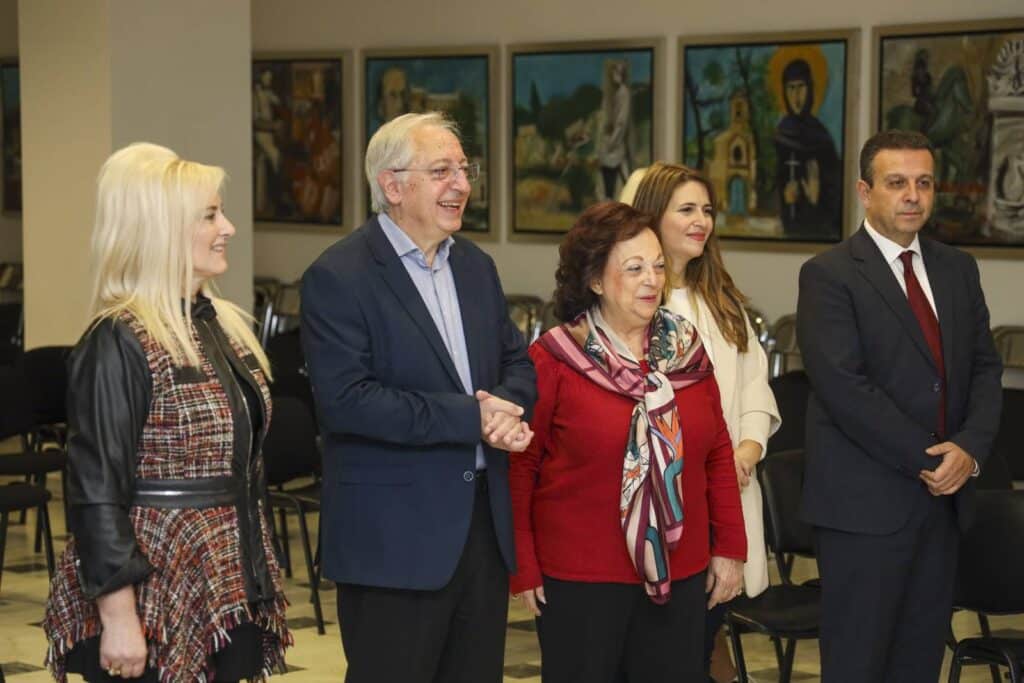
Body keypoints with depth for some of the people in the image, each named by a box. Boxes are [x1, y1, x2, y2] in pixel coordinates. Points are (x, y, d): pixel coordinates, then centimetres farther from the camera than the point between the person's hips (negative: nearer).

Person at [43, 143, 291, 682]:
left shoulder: (224, 325, 10)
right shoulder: (118, 345, -14)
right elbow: (97, 492, -16)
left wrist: (258, 584, 17)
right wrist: (118, 617, -18)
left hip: (227, 596, 8)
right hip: (153, 604, -8)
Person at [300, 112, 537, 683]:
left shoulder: (477, 266, 12)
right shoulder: (339, 278, -11)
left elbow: (518, 362, 15)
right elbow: (346, 401, -20)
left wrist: (507, 410, -9)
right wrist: (470, 417, -19)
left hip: (484, 523, 7)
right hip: (396, 536, -7)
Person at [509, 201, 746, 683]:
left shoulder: (686, 350, 6)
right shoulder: (553, 359, -7)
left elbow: (717, 453, 11)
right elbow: (520, 467, -5)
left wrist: (729, 547, 8)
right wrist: (523, 567, -7)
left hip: (679, 573, 4)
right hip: (579, 579, -4)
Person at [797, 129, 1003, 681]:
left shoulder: (957, 269, 13)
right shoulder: (829, 275, -8)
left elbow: (985, 367, 10)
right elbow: (844, 386, -16)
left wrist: (969, 448, -8)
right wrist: (927, 461, -14)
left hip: (943, 495, 6)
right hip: (866, 502, -6)